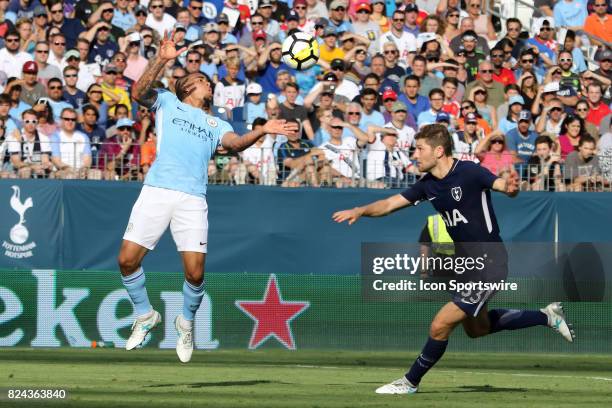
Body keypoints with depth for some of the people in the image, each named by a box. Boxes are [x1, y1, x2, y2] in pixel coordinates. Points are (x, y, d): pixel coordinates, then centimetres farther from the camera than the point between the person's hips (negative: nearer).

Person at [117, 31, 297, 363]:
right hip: (156, 190, -1)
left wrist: (262, 131, -13)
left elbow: (236, 143, 6)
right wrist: (161, 60, -13)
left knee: (195, 272, -10)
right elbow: (139, 92, 0)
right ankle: (145, 316, 16)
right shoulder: (167, 103, 20)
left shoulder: (215, 124, 26)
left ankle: (186, 322, 18)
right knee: (127, 259, -8)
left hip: (193, 199, 1)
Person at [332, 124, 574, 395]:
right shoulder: (428, 185, 2)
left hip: (489, 263, -10)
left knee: (440, 326, -11)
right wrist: (361, 210, -13)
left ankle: (411, 382, 9)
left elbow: (504, 186, -32)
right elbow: (390, 204, 5)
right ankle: (546, 316, 37)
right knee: (476, 329, 26)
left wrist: (510, 186, -56)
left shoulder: (469, 173, -21)